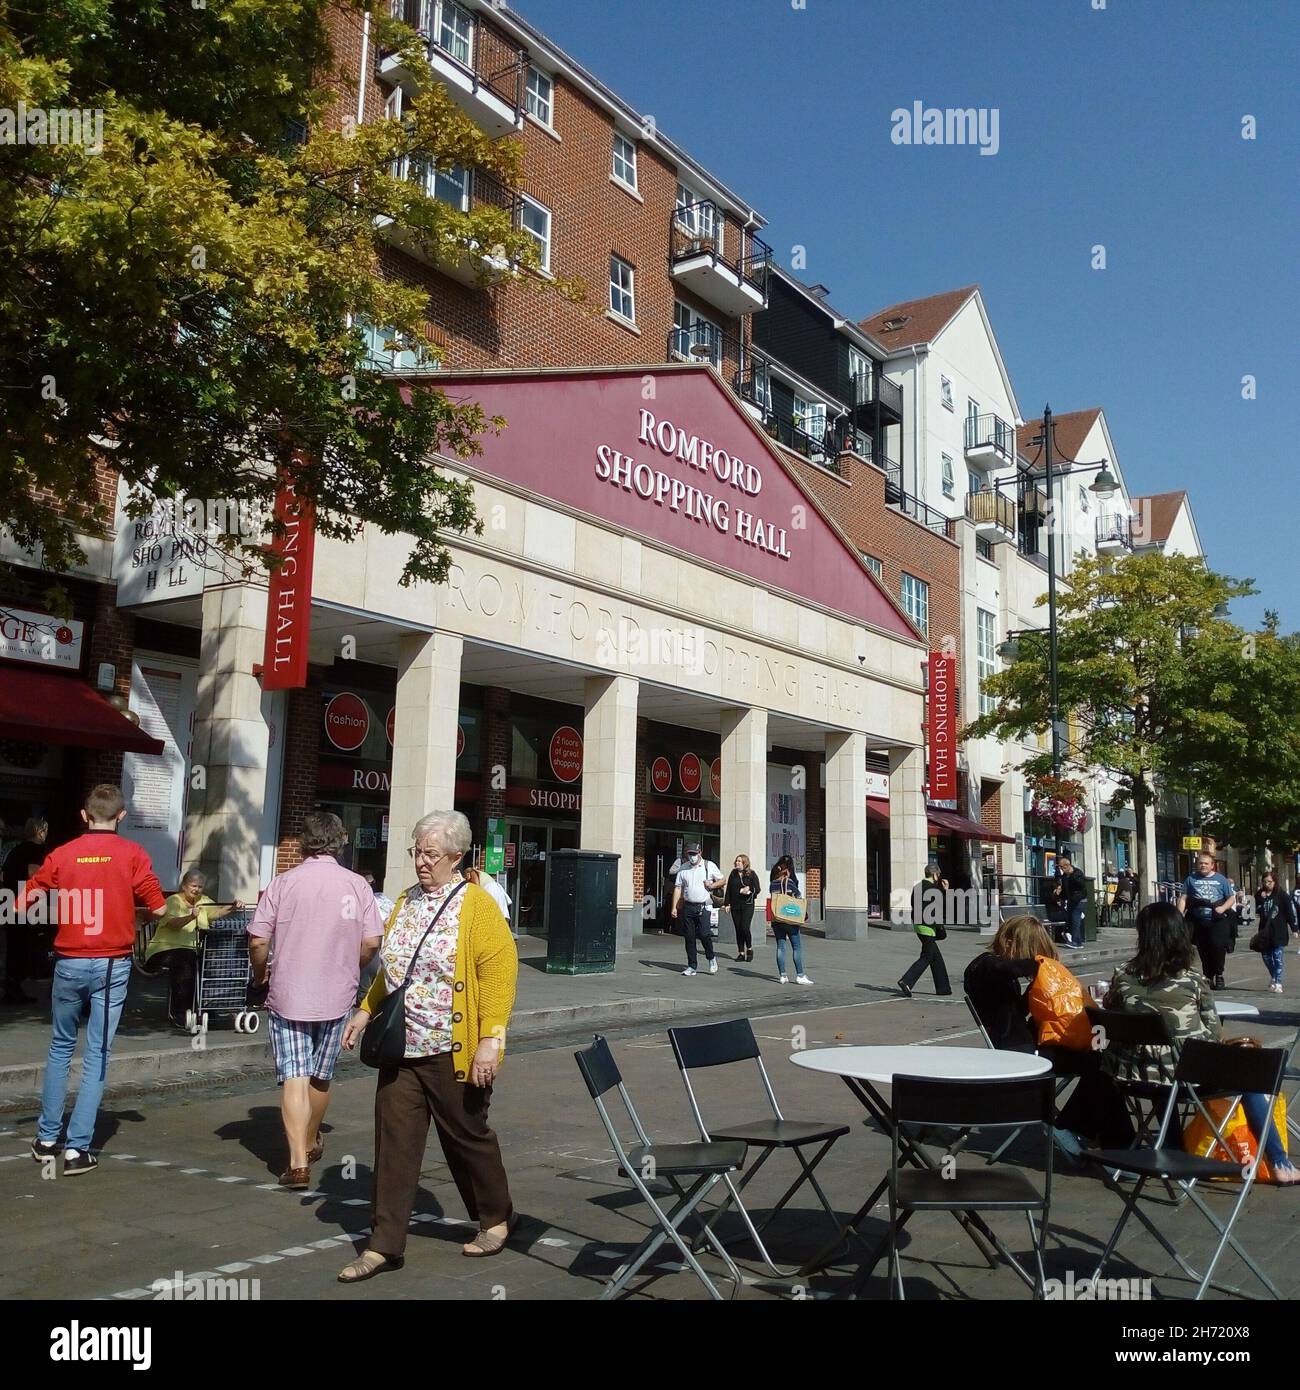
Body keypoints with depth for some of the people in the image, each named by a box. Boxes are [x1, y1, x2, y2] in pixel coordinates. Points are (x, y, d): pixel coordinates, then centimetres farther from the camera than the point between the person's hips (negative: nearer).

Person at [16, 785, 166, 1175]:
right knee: (97, 1054, 4)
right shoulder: (131, 854, -6)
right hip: (112, 965, -2)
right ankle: (78, 1149, 5)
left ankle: (47, 1138, 25)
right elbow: (158, 908, -5)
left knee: (61, 1047, 19)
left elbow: (24, 903, 2)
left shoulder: (61, 855, -1)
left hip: (69, 963, 2)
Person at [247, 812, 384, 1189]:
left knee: (294, 1077, 0)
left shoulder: (283, 882, -7)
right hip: (336, 998, 2)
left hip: (288, 996, -2)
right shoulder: (357, 885, -5)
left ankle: (298, 1162, -8)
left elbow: (257, 940, -8)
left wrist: (260, 974, 11)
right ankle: (310, 1143, 38)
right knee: (320, 1077, 18)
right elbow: (372, 942, -5)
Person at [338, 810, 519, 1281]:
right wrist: (366, 1011, 18)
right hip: (401, 1048, 6)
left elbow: (498, 973, -18)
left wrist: (490, 1038, -23)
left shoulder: (477, 906, -13)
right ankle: (385, 1245, 13)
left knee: (467, 1137, 10)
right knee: (394, 1141, 4)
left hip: (452, 1052, -6)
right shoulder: (406, 902, 9)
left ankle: (497, 1218, 31)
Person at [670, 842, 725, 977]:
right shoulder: (683, 868, 10)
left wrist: (712, 885, -9)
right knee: (689, 937, 4)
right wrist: (674, 907, 3)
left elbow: (722, 880, 12)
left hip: (703, 906, -3)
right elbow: (678, 888, 9)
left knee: (704, 934, -13)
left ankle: (711, 958, 12)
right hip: (688, 906, 3)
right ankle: (691, 966, 12)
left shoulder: (709, 865, 5)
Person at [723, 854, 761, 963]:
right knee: (738, 929, 4)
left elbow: (758, 889, 1)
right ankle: (741, 953, 11)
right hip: (735, 905, 4)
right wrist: (727, 903, 5)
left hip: (747, 905, -4)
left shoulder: (751, 874, 0)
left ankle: (749, 949, 9)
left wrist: (749, 892, -16)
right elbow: (728, 890, 11)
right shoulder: (733, 874, 10)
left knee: (745, 927, -13)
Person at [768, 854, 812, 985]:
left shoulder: (772, 884, 4)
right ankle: (800, 975, 2)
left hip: (776, 919, 5)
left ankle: (782, 975, 7)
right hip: (790, 919, -5)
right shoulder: (790, 882, -10)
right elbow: (798, 896, -5)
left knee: (780, 946, 8)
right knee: (797, 947, 3)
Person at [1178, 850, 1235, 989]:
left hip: (1217, 921, -2)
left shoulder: (1220, 879, 7)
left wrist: (1223, 908, -10)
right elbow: (1183, 898, 6)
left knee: (1218, 945, -16)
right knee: (1203, 951, 7)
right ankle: (1208, 978, 20)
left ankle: (1219, 975, 0)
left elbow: (1232, 898, 9)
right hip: (1198, 922, 2)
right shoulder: (1191, 879, 9)